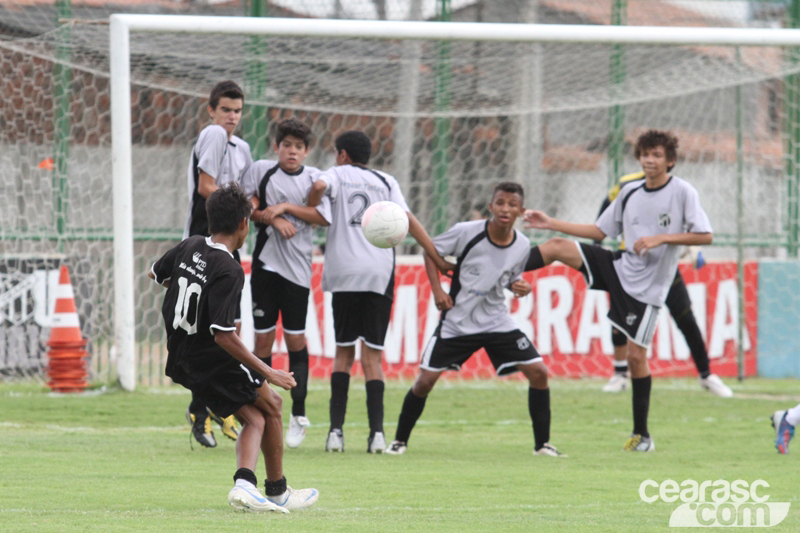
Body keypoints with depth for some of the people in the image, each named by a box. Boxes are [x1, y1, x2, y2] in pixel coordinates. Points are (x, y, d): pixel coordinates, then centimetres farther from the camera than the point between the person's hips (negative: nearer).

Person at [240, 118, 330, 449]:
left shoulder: (314, 178, 4)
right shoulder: (260, 171, 4)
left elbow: (325, 217, -6)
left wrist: (286, 207, -12)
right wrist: (275, 220, -11)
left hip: (297, 268, 0)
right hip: (265, 262, 0)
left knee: (296, 339, 0)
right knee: (263, 337, 1)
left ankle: (299, 415, 9)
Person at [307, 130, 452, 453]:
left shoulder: (338, 174, 10)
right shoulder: (385, 181, 16)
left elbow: (319, 186, -14)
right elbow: (408, 221, 7)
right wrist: (438, 259, 8)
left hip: (345, 273, -1)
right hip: (380, 272, 1)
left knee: (343, 353, 8)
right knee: (372, 356, 2)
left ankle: (336, 430, -3)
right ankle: (376, 431, -11)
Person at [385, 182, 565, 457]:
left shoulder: (522, 246, -5)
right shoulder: (466, 232, -15)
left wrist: (520, 287, -10)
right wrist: (437, 290, -10)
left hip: (497, 320, 2)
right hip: (456, 322, -2)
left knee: (538, 372, -9)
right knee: (425, 380, -5)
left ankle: (542, 444, 2)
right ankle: (400, 440, 14)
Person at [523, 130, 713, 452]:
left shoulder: (683, 192, -8)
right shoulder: (630, 194, 7)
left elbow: (705, 236, -12)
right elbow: (599, 231, 15)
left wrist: (661, 238, -21)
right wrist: (552, 224, 8)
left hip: (647, 288, -5)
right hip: (619, 269, 5)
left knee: (636, 355, -5)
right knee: (558, 246, -14)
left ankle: (642, 435, 6)